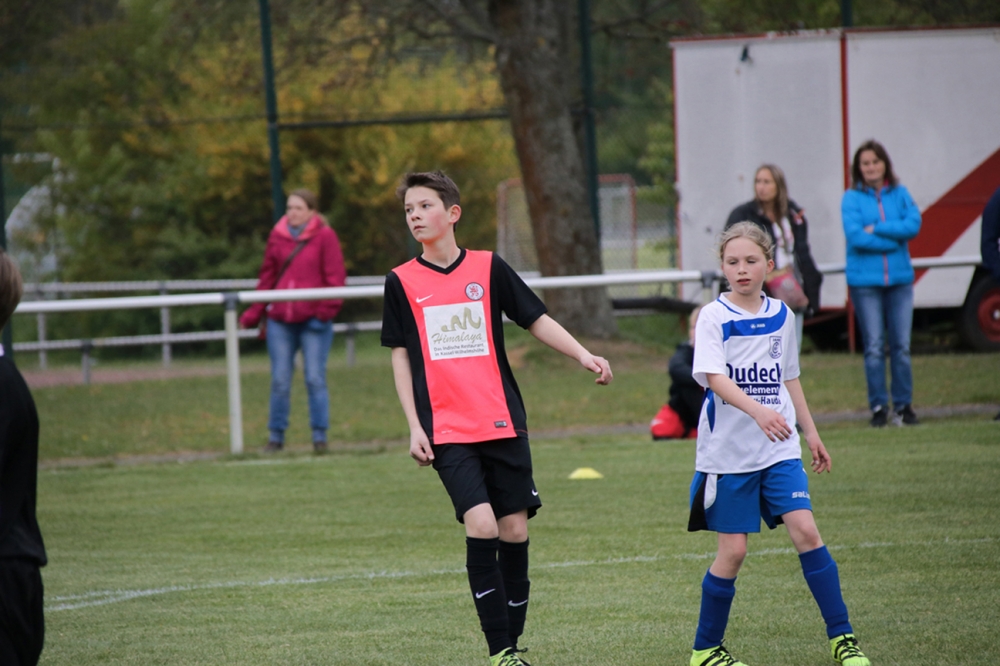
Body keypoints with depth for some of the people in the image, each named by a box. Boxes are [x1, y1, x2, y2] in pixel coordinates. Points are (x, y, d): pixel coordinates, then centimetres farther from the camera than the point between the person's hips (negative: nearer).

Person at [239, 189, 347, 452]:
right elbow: (267, 277, 12)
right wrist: (253, 314, 11)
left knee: (315, 379, -1)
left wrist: (327, 308, -15)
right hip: (280, 321, 3)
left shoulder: (325, 237, -2)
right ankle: (275, 437, 12)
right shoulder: (277, 237, 8)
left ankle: (320, 437, 5)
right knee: (280, 381, 5)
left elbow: (335, 276, -4)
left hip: (313, 320, -3)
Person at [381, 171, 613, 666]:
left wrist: (583, 355, -5)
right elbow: (400, 357, 7)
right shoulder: (402, 282, 4)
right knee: (481, 526, -17)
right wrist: (414, 427, 0)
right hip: (446, 431, -2)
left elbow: (537, 320, 10)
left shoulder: (489, 268, 5)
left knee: (514, 532, 1)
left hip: (503, 424, 2)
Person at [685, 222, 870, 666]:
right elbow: (714, 377, -21)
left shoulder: (781, 315, 8)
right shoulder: (714, 317, -7)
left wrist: (810, 431, 21)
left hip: (779, 449, 3)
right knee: (733, 550, -1)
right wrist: (757, 410, -36)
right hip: (728, 451, -3)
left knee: (805, 530, -11)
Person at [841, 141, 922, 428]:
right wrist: (894, 239, -10)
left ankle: (904, 405, 11)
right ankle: (878, 407, 6)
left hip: (899, 278, 2)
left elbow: (913, 224, -8)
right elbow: (855, 235, -13)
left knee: (901, 346, 3)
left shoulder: (900, 194, 7)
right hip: (865, 281, -2)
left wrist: (877, 229, -13)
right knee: (874, 347, 0)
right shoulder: (852, 198, -1)